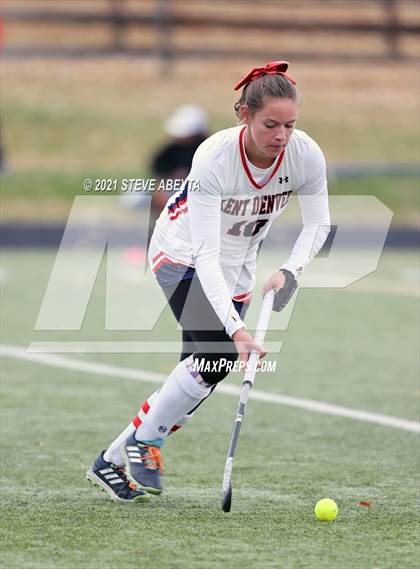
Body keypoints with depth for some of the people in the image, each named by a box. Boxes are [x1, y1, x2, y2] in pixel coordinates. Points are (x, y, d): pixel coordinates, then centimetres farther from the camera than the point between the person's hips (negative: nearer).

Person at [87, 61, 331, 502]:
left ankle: (112, 461, 15)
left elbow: (318, 224, -6)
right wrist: (236, 329, -45)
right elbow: (205, 253, -37)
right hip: (183, 252, -5)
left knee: (207, 368, 0)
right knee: (217, 352, -26)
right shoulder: (213, 158, -34)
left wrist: (290, 270, -24)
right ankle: (144, 440, -5)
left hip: (239, 260, 5)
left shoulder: (305, 154, -23)